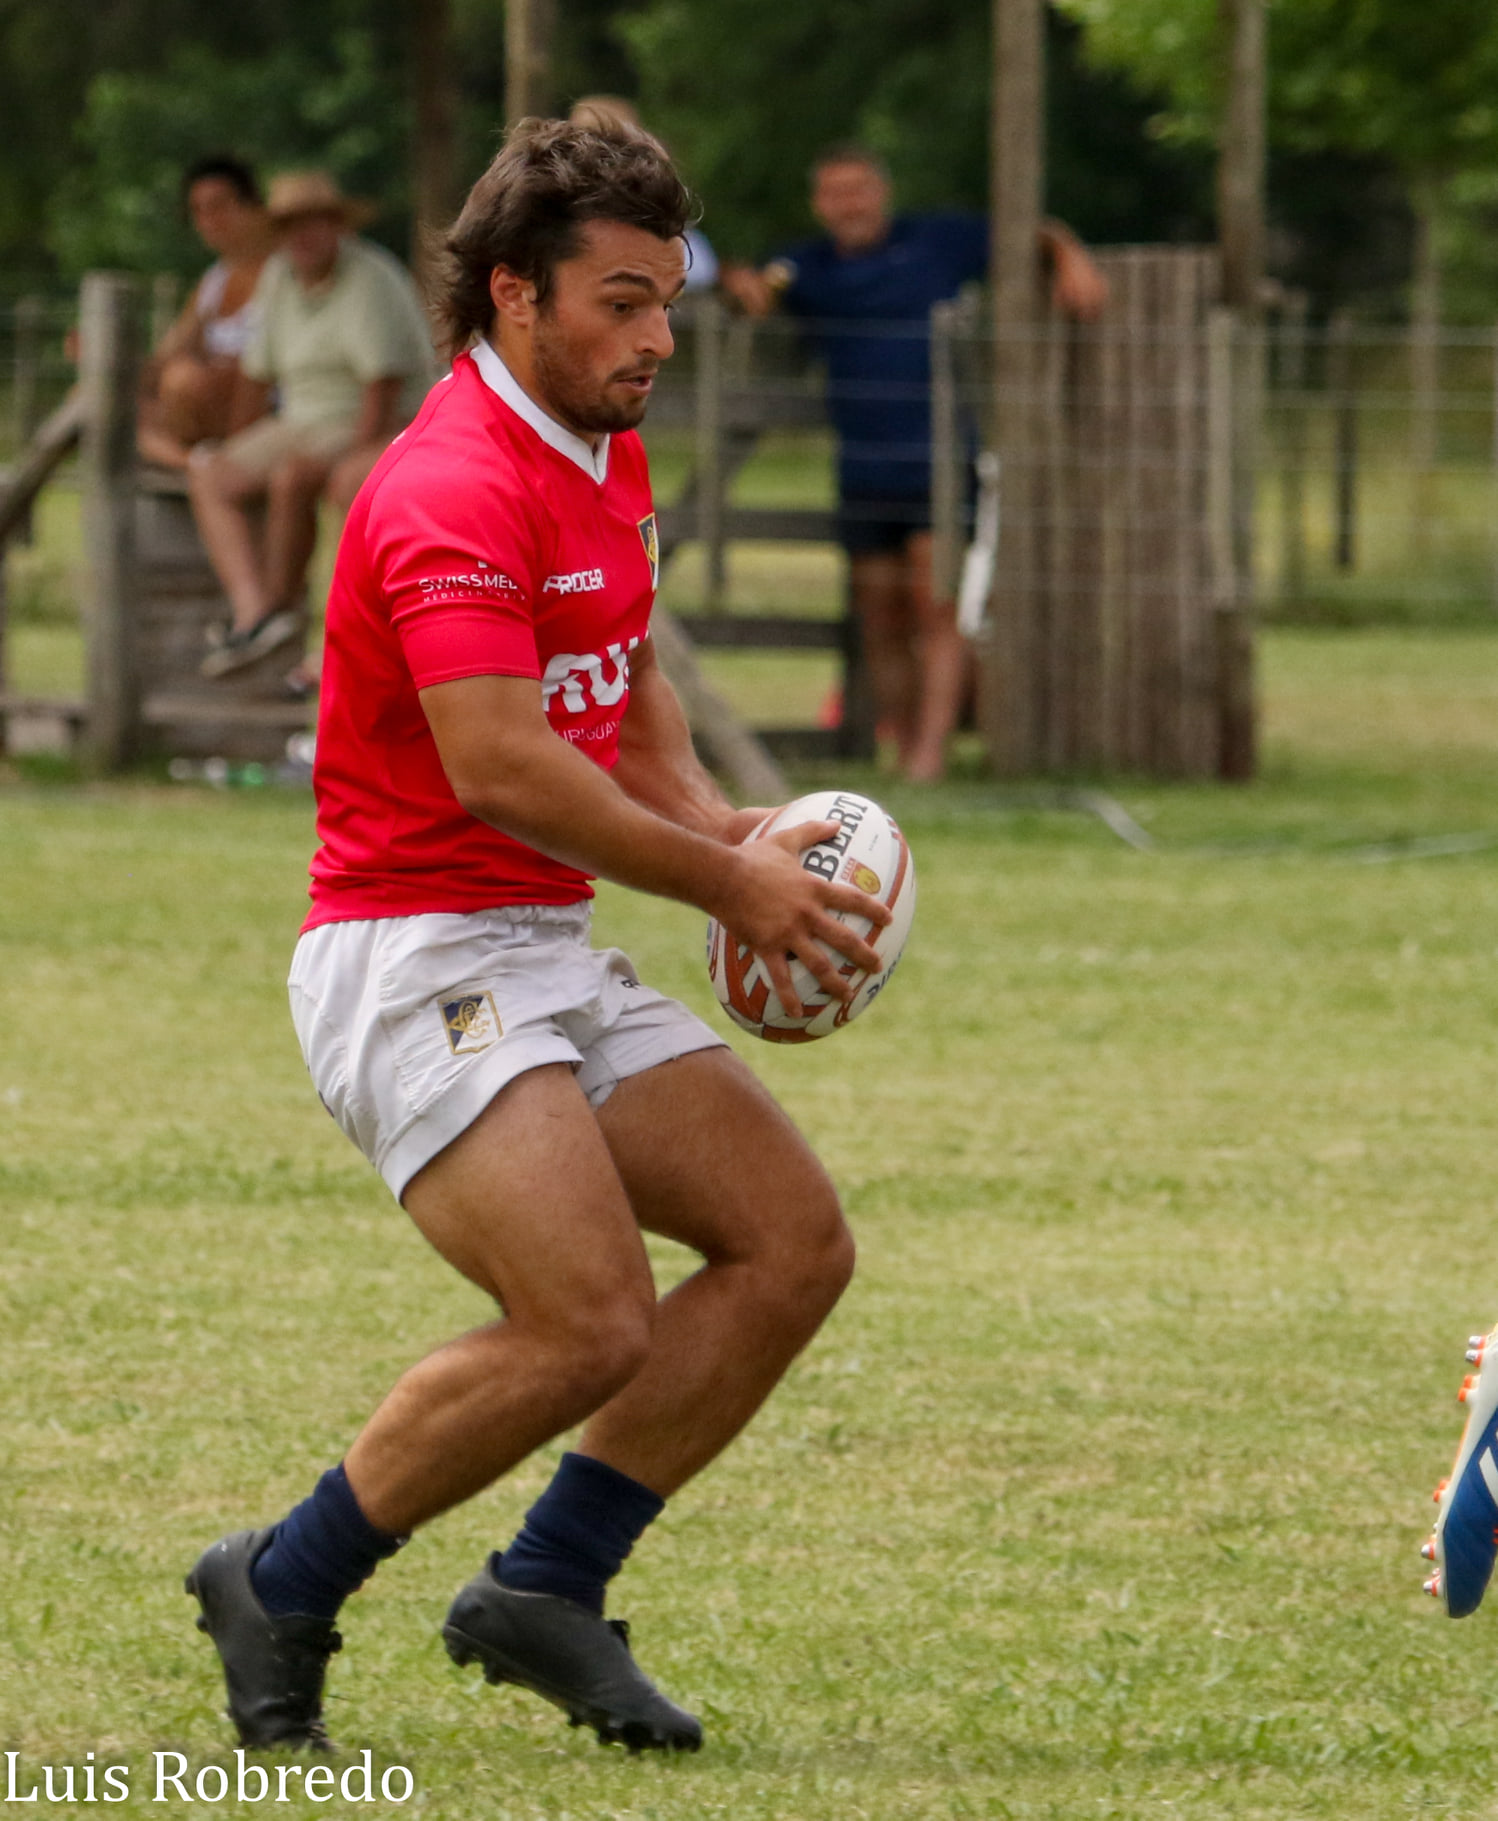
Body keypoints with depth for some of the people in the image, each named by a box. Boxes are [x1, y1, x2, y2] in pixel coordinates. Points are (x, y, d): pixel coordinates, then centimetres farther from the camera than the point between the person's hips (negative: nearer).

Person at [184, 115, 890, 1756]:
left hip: (551, 952, 10)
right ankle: (283, 1588, -3)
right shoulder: (453, 493, -19)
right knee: (591, 1327, -22)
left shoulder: (608, 463, 13)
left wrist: (718, 824, 6)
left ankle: (546, 1587, 6)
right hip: (419, 955, -10)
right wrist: (726, 882, -19)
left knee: (794, 1241, 2)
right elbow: (499, 767, -28)